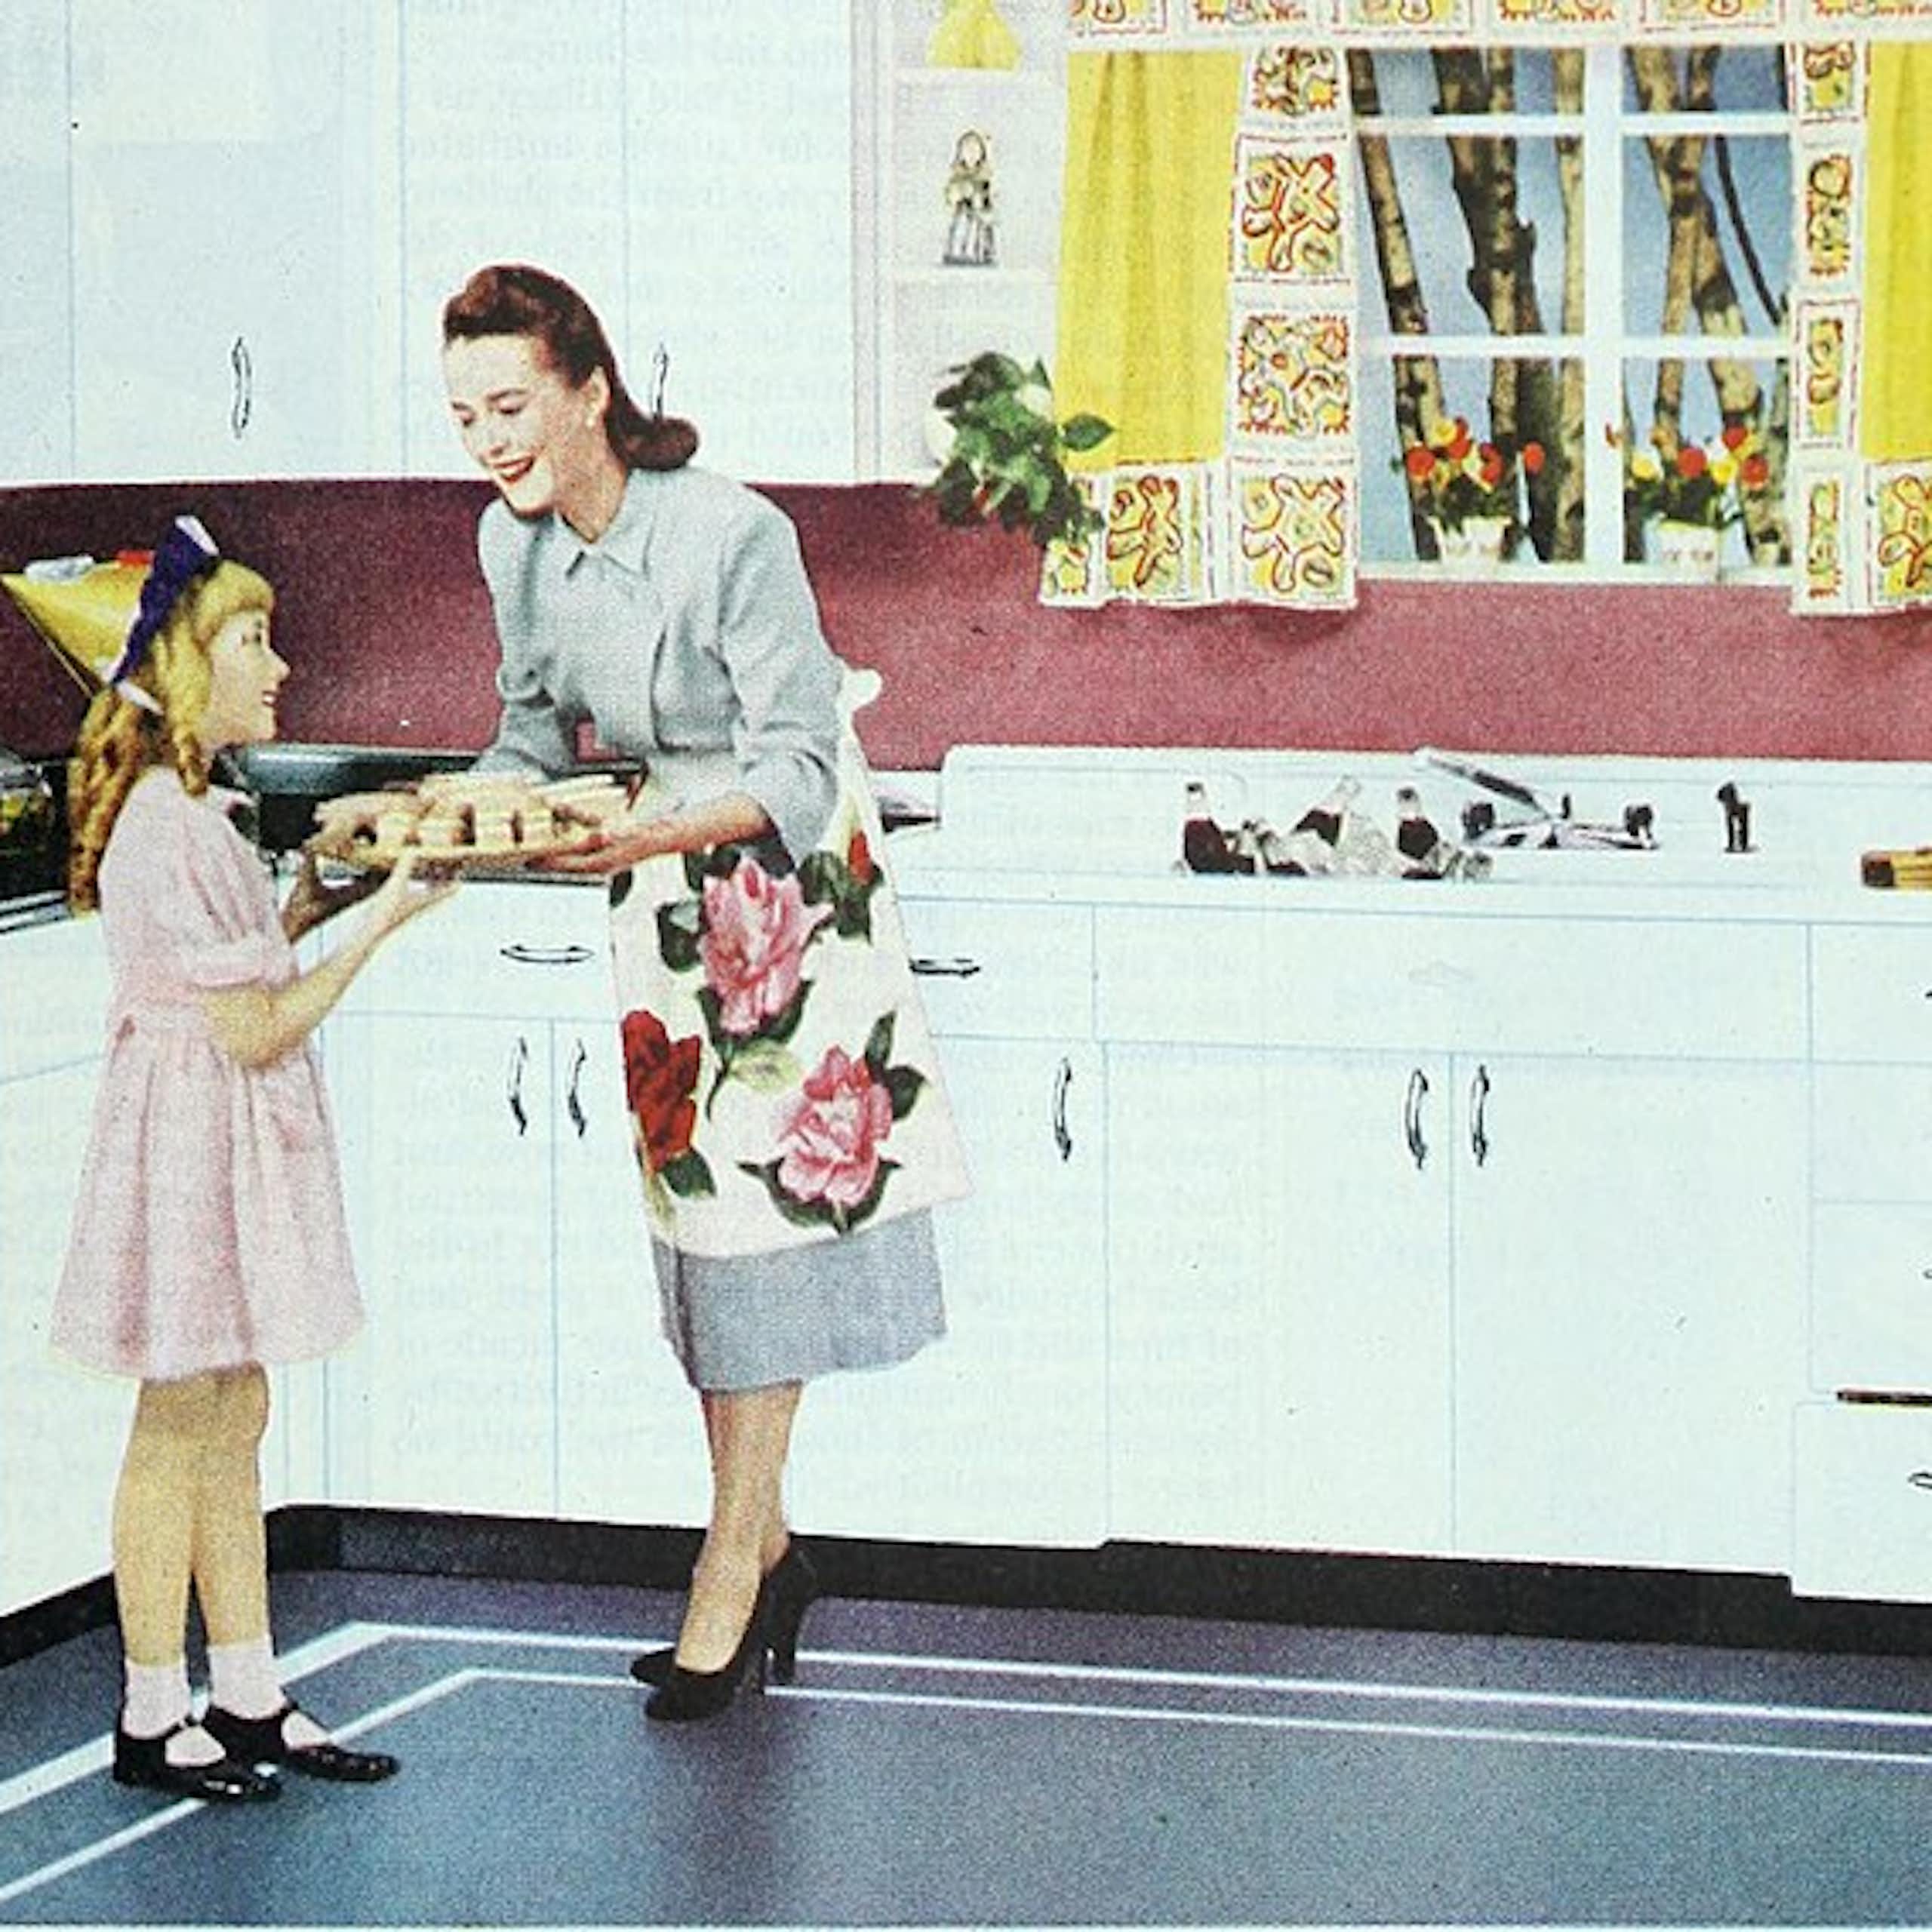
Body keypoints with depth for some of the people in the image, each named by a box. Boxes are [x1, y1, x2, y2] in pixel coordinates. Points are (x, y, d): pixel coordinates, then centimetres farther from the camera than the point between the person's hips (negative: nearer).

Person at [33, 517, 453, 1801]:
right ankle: (152, 1721, 8)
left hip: (237, 1145, 10)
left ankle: (249, 1699, 19)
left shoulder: (191, 811, 11)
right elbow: (257, 1032, -21)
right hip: (193, 1131, -10)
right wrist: (378, 926, -14)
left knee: (234, 1420, 13)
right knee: (180, 1428, -1)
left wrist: (302, 911, 8)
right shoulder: (168, 828, -21)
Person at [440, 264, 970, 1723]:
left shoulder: (732, 536, -25)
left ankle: (730, 1577, -3)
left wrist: (656, 835, -38)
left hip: (788, 874, -7)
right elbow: (538, 738, 9)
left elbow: (800, 769, -24)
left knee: (766, 1203, -7)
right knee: (693, 1202, 7)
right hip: (662, 879, 7)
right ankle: (764, 1548, 16)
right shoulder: (514, 544, -3)